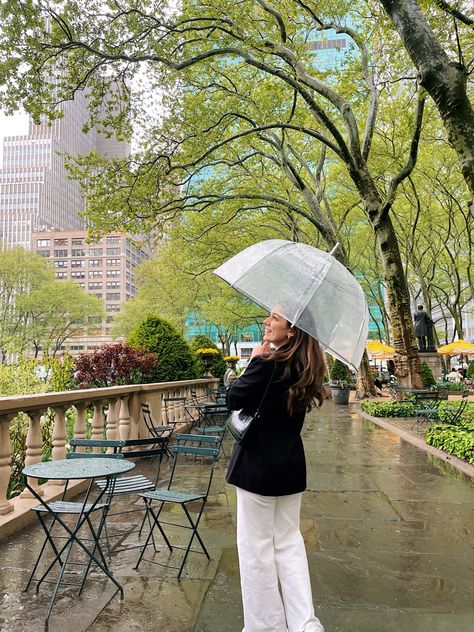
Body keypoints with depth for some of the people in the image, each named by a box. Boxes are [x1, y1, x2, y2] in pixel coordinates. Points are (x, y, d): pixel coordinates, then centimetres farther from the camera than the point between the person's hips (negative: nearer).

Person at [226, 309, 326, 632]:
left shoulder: (267, 363, -21)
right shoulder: (304, 366, 2)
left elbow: (234, 399, -11)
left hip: (259, 466, -7)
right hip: (292, 466, 7)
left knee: (257, 546, 9)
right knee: (289, 541, 19)